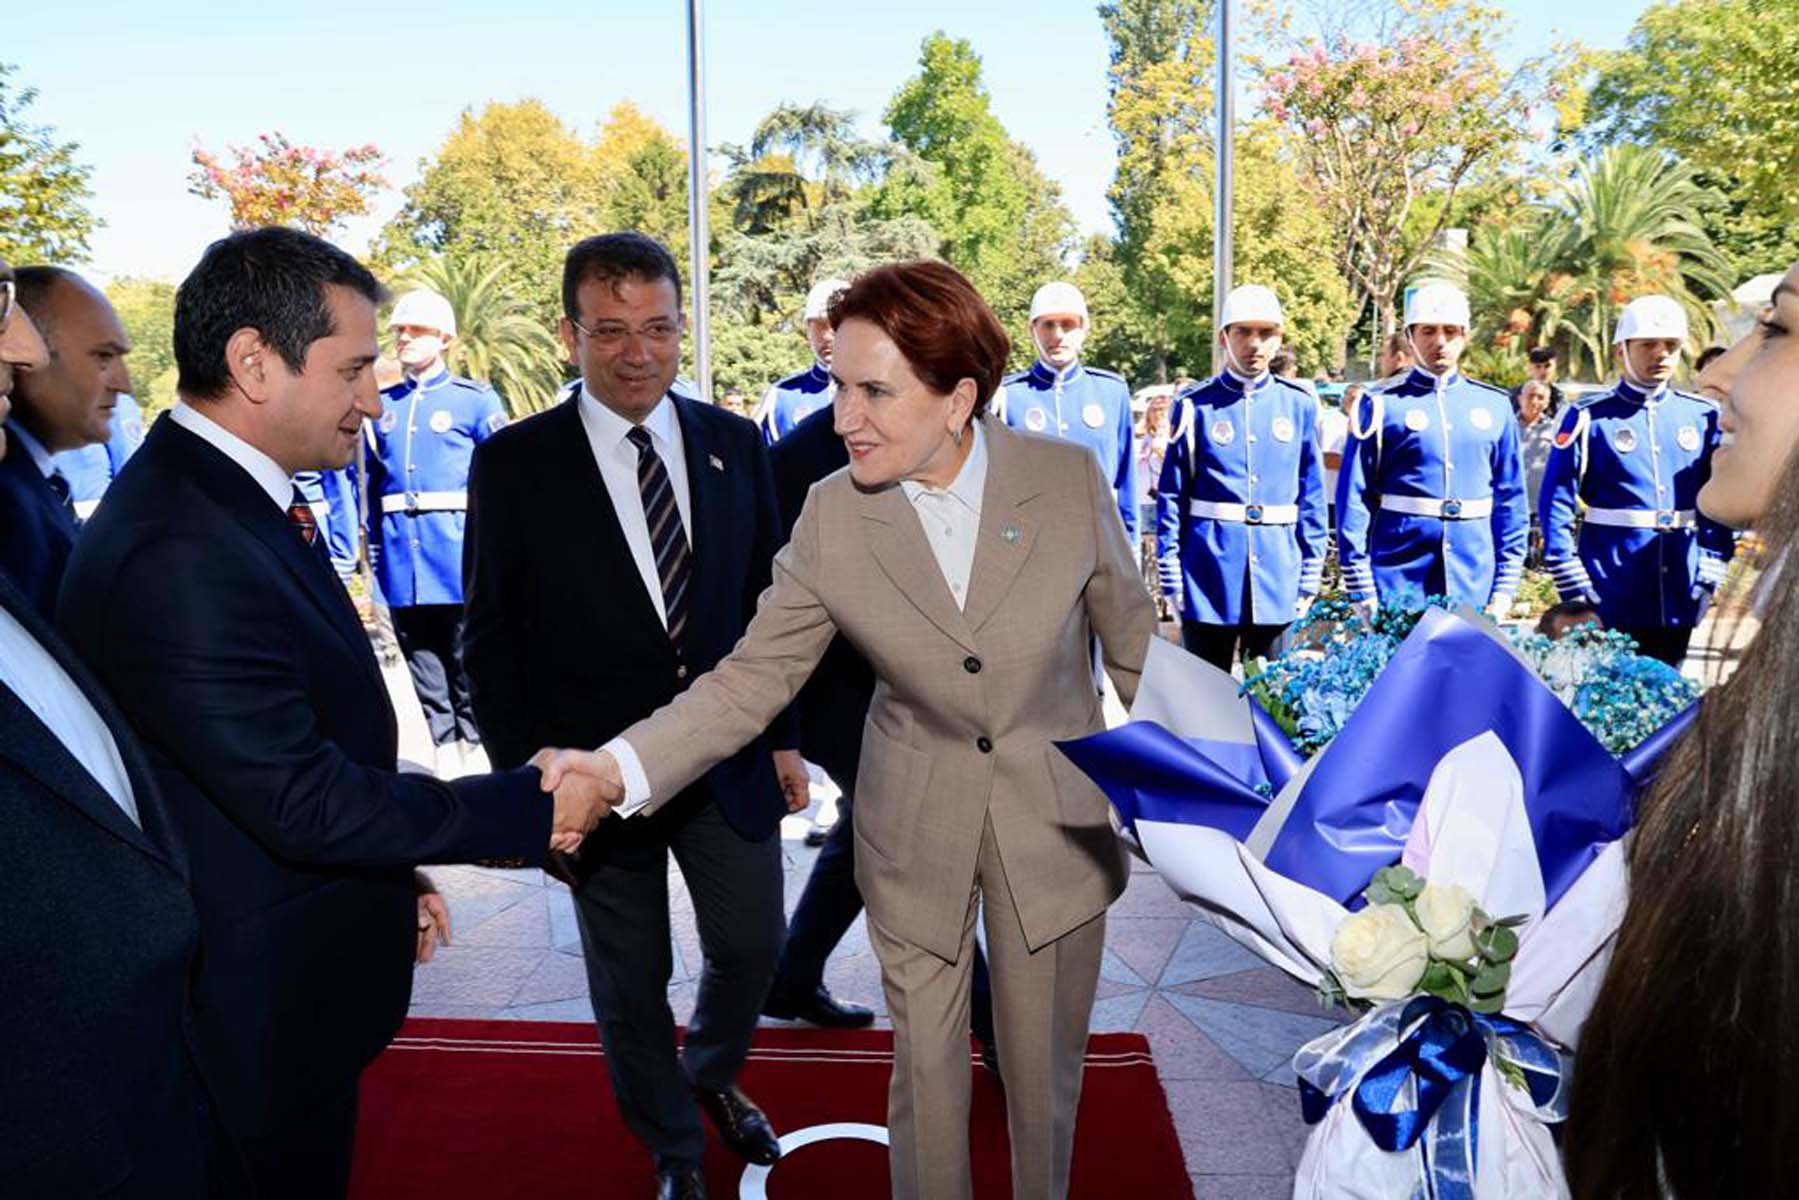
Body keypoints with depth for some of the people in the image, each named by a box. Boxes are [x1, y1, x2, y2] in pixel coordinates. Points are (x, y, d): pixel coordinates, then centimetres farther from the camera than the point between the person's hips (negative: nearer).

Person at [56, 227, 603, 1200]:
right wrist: (534, 808, -19)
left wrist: (393, 873, 14)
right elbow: (306, 803, -27)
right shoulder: (179, 557, -29)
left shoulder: (233, 496, 3)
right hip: (258, 1008, -9)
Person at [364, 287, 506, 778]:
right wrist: (374, 547, 11)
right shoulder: (382, 406, 13)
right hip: (400, 550, 4)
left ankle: (474, 743, 12)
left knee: (465, 655, 1)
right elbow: (372, 482, 16)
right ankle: (445, 747, 17)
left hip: (457, 549, -4)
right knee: (421, 659, 8)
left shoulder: (475, 399, 0)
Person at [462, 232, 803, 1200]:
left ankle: (711, 1077, 48)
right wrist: (522, 776, -6)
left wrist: (783, 736, 6)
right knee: (630, 984, 13)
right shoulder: (515, 463, -8)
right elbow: (493, 636, -4)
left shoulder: (735, 445, 1)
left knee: (751, 948, 15)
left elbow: (769, 602, 6)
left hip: (729, 759, 3)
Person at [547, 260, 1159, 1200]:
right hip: (915, 834, 0)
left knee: (1045, 1070, 17)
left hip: (1058, 823, 0)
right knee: (925, 1070, 15)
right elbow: (752, 676, -13)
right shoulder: (833, 515, -14)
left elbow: (1132, 642, -2)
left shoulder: (1069, 479, -15)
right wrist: (618, 766, -27)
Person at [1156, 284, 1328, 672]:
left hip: (1278, 579, 2)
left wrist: (1311, 575, 5)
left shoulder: (1299, 405, 6)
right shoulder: (1196, 406, 0)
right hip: (1209, 578, -2)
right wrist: (1171, 576, -4)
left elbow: (1313, 495, 9)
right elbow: (1171, 496, 0)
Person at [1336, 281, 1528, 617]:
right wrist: (1361, 591, -8)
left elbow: (1511, 498, 11)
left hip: (1473, 587, 3)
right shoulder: (1382, 405, -1)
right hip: (1396, 584, -3)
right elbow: (1354, 498, -4)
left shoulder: (1495, 406, 10)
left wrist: (1505, 586, 5)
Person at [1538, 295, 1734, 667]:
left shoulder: (1703, 416, 7)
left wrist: (1709, 576, 1)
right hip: (1609, 604, -4)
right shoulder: (1589, 417, -4)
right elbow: (1557, 502, -8)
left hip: (1679, 603, 4)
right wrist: (1573, 588, -13)